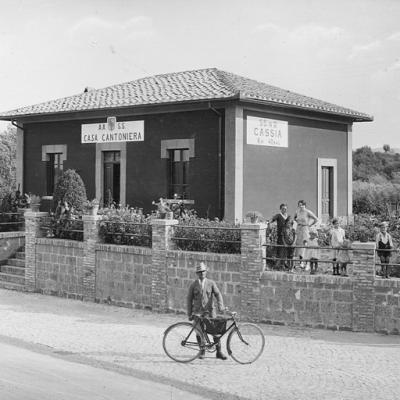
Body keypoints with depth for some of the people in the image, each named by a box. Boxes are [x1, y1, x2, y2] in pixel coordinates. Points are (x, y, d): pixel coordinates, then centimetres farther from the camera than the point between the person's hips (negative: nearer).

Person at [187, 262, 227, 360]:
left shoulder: (211, 283, 5)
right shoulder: (193, 285, 6)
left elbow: (218, 294, -4)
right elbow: (189, 299, 8)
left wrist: (220, 306, -21)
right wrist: (189, 314, 4)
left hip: (209, 310, 0)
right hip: (198, 311, 0)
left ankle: (219, 352, 4)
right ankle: (202, 351, 16)